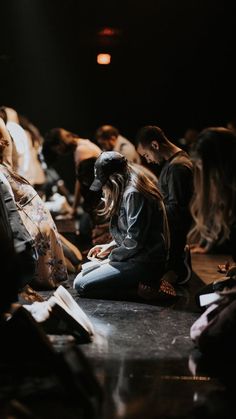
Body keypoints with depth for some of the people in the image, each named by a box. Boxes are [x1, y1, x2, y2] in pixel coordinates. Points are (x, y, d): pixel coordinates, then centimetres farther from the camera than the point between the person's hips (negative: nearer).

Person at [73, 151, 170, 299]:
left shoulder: (134, 194, -17)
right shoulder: (129, 191, 15)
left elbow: (135, 240, -21)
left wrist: (112, 258, -8)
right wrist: (111, 246, 14)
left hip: (144, 263, -11)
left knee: (82, 286, -16)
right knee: (81, 276, 14)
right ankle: (144, 283, 6)